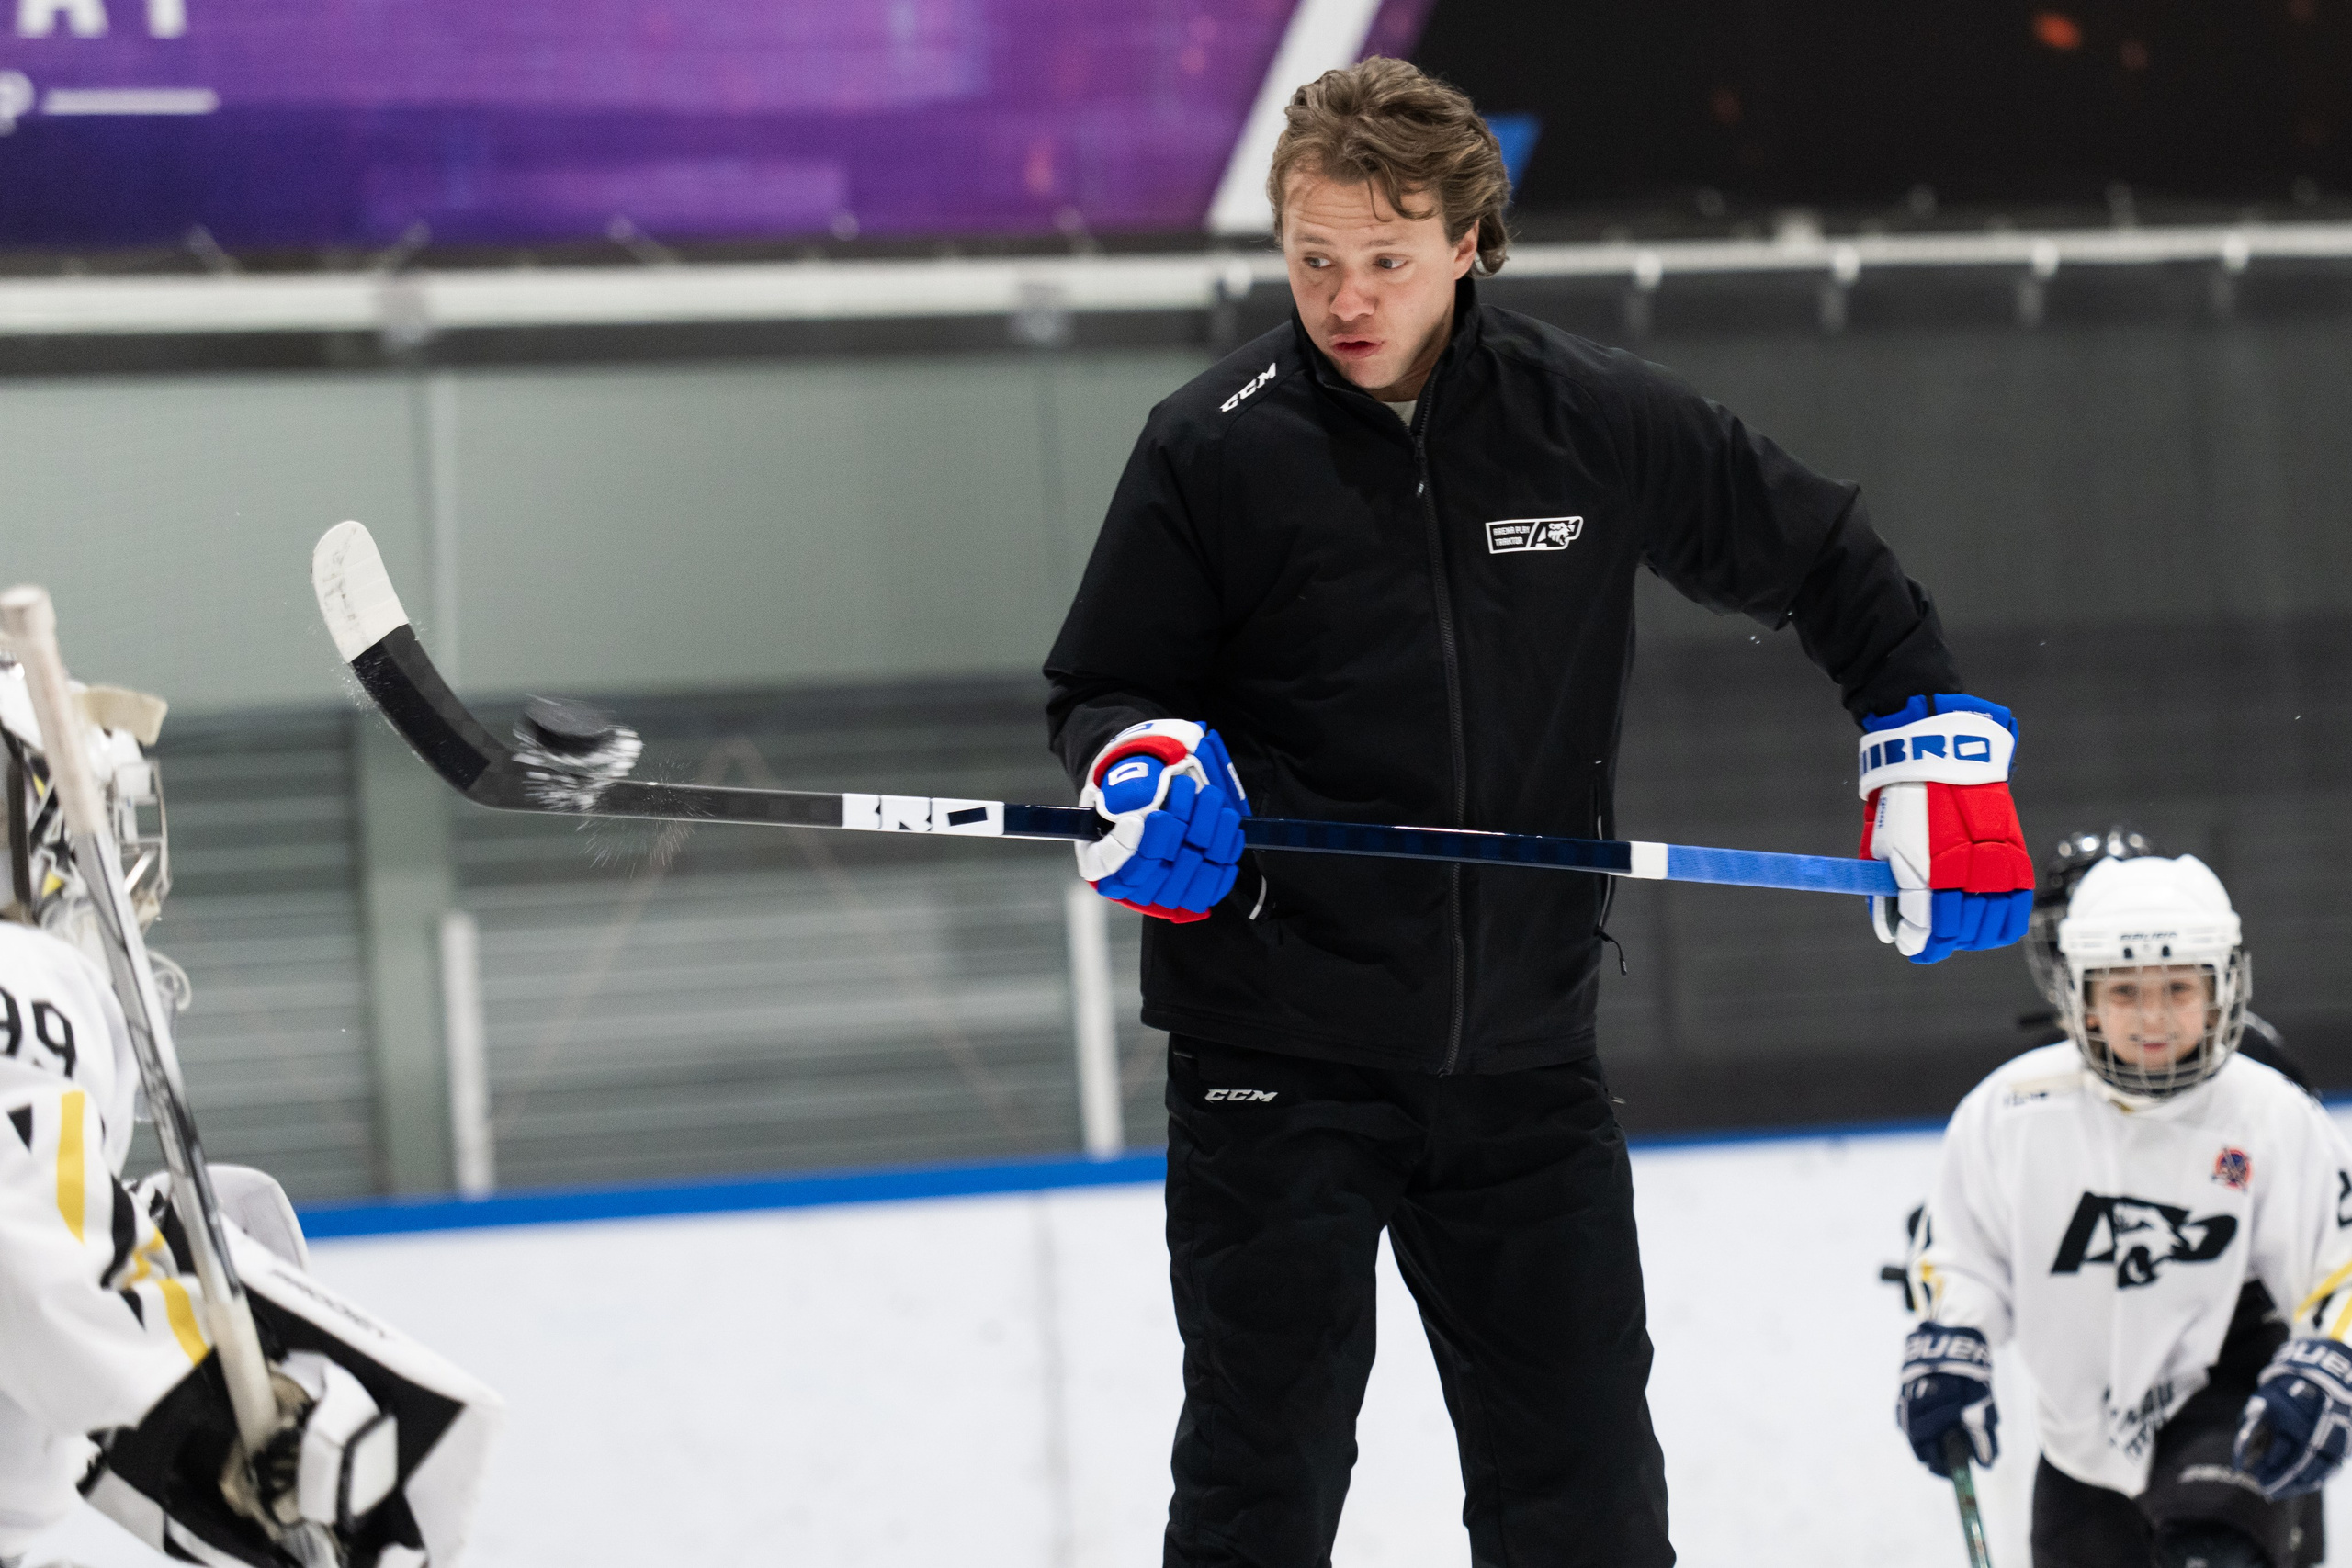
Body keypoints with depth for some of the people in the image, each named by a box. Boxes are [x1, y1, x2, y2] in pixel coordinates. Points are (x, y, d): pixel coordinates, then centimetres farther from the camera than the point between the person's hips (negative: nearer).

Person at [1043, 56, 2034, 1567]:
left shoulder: (1599, 422, -2)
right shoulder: (1214, 449, -6)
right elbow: (1098, 688, 3)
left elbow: (1821, 559, 11)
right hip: (1279, 1051, -2)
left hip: (1525, 1051, 2)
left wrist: (1941, 754, 3)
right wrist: (1143, 759, -19)